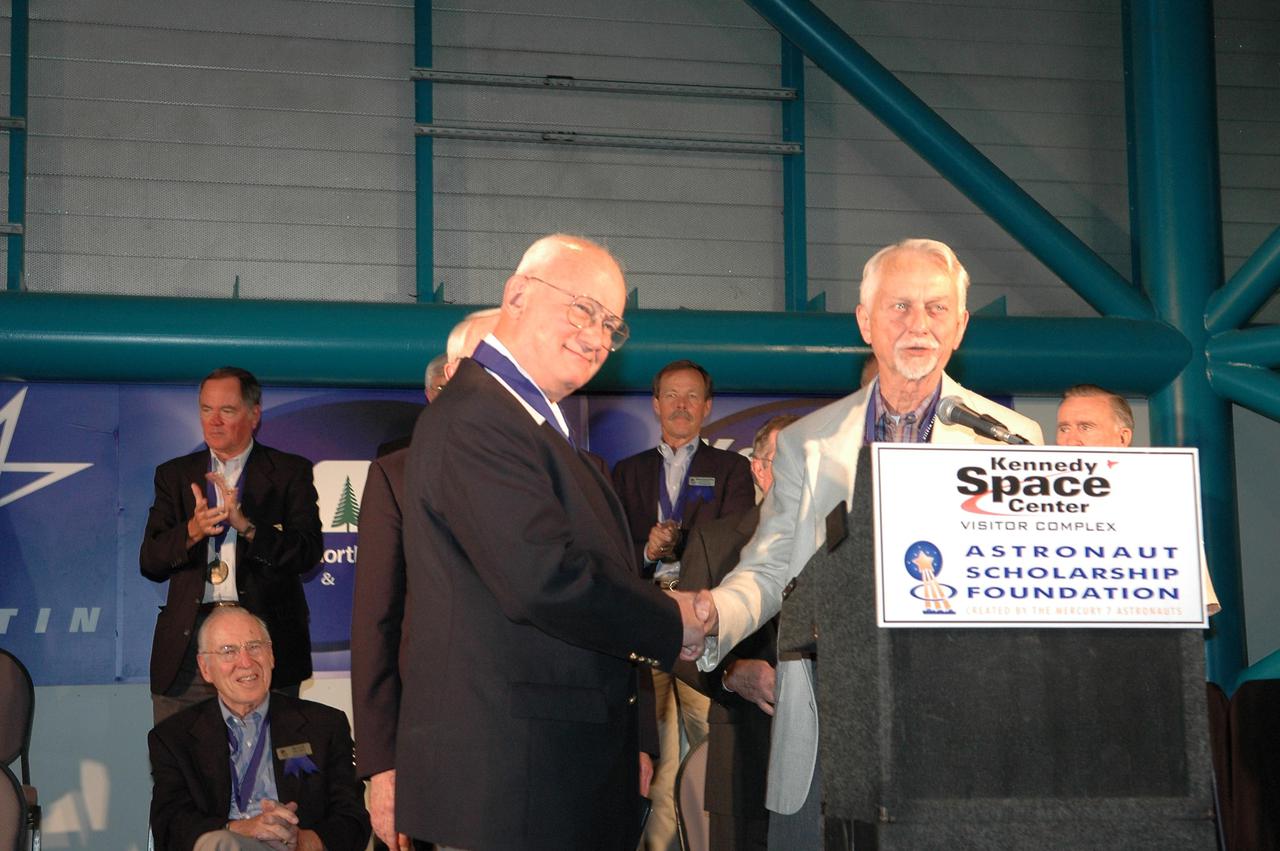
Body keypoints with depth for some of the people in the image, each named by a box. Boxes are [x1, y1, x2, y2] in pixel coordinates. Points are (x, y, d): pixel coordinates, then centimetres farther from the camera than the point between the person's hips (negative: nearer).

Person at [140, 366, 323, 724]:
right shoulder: (175, 474, 15)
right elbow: (149, 563, 7)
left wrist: (246, 525, -18)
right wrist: (192, 531, -12)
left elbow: (308, 553, -5)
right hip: (189, 641, 2)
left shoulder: (290, 472, 7)